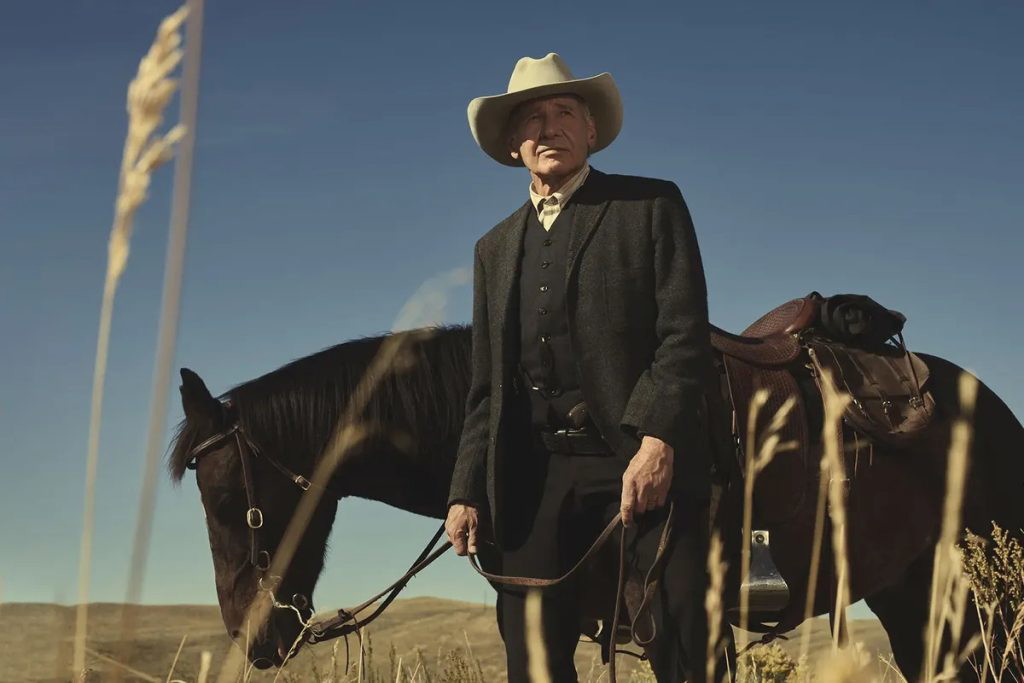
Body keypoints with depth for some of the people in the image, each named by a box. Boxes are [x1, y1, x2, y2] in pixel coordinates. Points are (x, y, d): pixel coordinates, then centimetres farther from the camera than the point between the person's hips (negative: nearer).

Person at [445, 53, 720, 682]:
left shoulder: (652, 205, 7)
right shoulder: (495, 248, 22)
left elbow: (686, 335, -4)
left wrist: (658, 440, -18)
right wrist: (467, 491, 7)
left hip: (645, 463, -4)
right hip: (534, 481, 5)